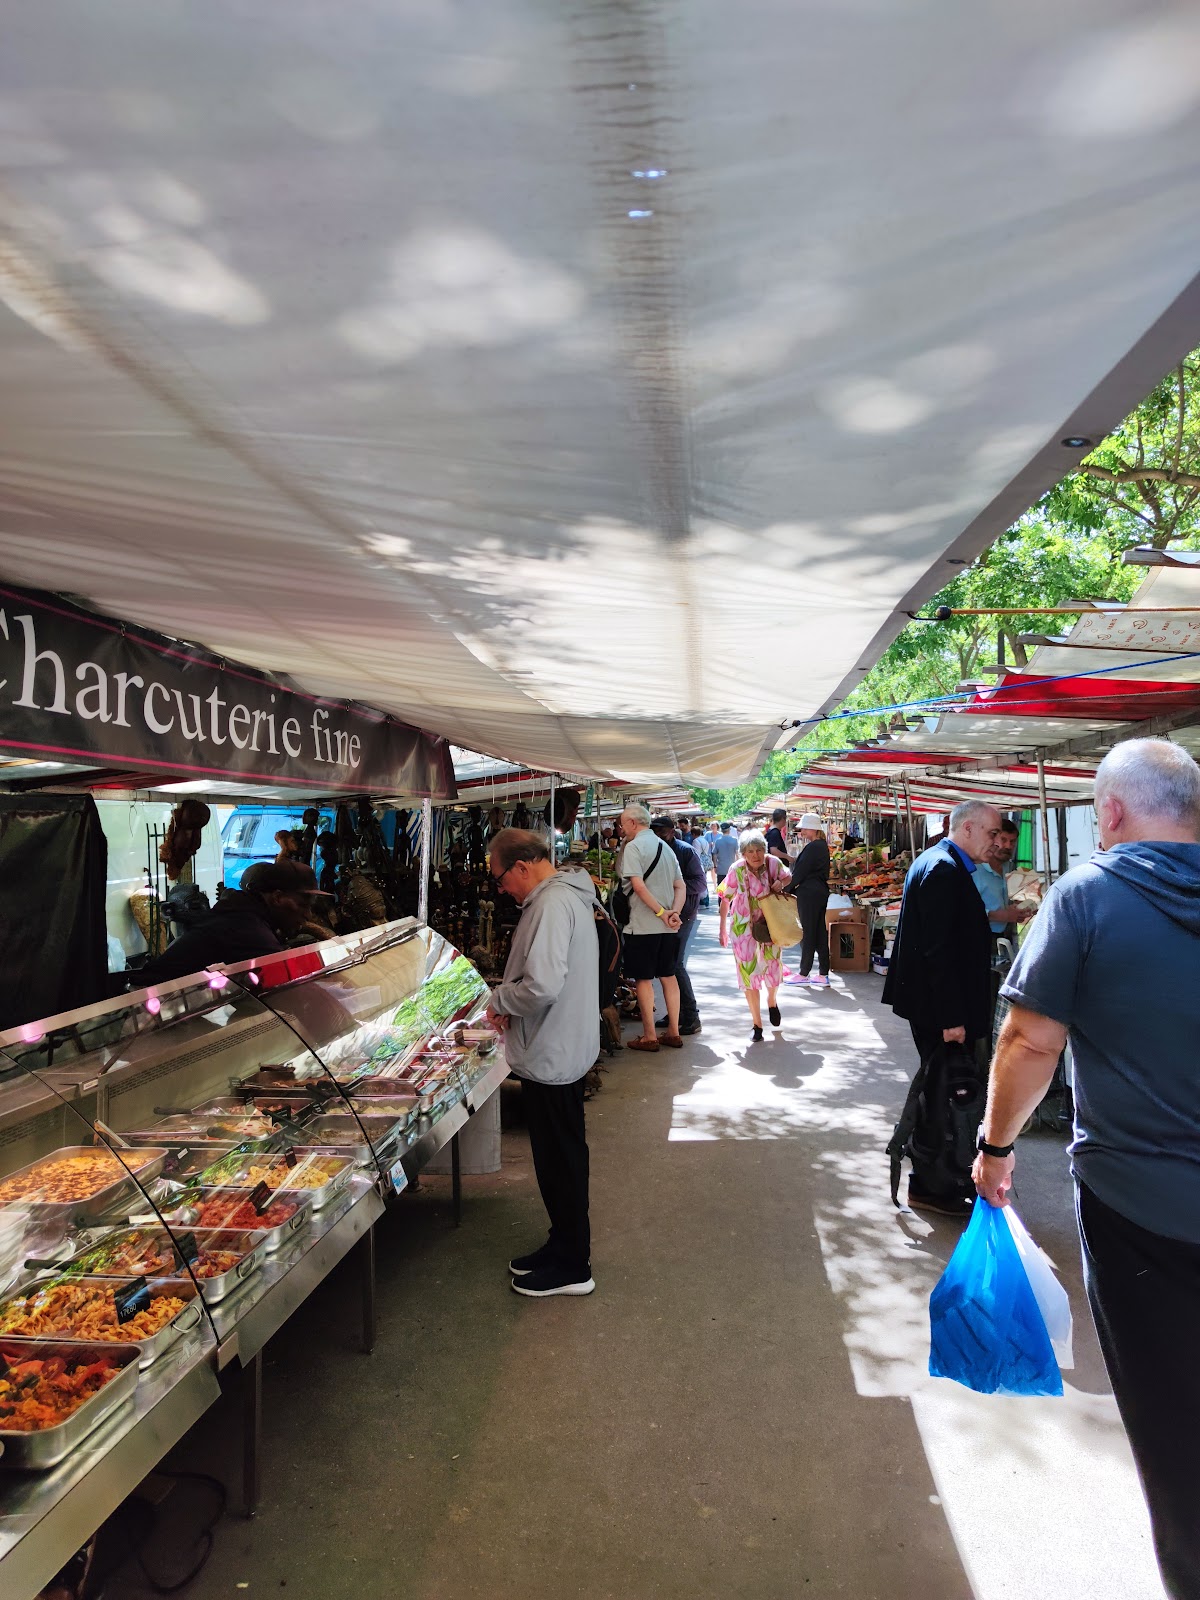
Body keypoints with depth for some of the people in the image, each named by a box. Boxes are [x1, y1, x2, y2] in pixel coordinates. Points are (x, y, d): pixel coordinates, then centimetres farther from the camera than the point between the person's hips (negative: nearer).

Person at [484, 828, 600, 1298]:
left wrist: (499, 999, -14)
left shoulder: (551, 904, -23)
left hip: (550, 1057, -10)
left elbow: (542, 987, -32)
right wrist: (511, 1005, 7)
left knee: (559, 1162, 4)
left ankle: (571, 1267, 20)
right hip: (565, 1049, 10)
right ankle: (564, 1246, 35)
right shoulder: (570, 895, 10)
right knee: (562, 1158, 21)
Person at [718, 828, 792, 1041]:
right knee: (748, 972, -1)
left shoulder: (772, 863, -14)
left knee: (773, 966, 13)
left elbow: (788, 877, 7)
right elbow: (725, 899, -8)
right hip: (744, 927, -2)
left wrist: (781, 883, -16)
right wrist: (723, 928, -3)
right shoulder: (737, 870, -20)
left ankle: (772, 1002, 48)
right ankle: (757, 1024, 12)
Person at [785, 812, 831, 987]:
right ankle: (823, 974, 13)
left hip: (809, 894, -10)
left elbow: (800, 872, -16)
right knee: (820, 932, 10)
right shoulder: (822, 845, 13)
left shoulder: (812, 847, -17)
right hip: (820, 891, 10)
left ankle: (804, 973, 8)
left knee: (808, 933, -1)